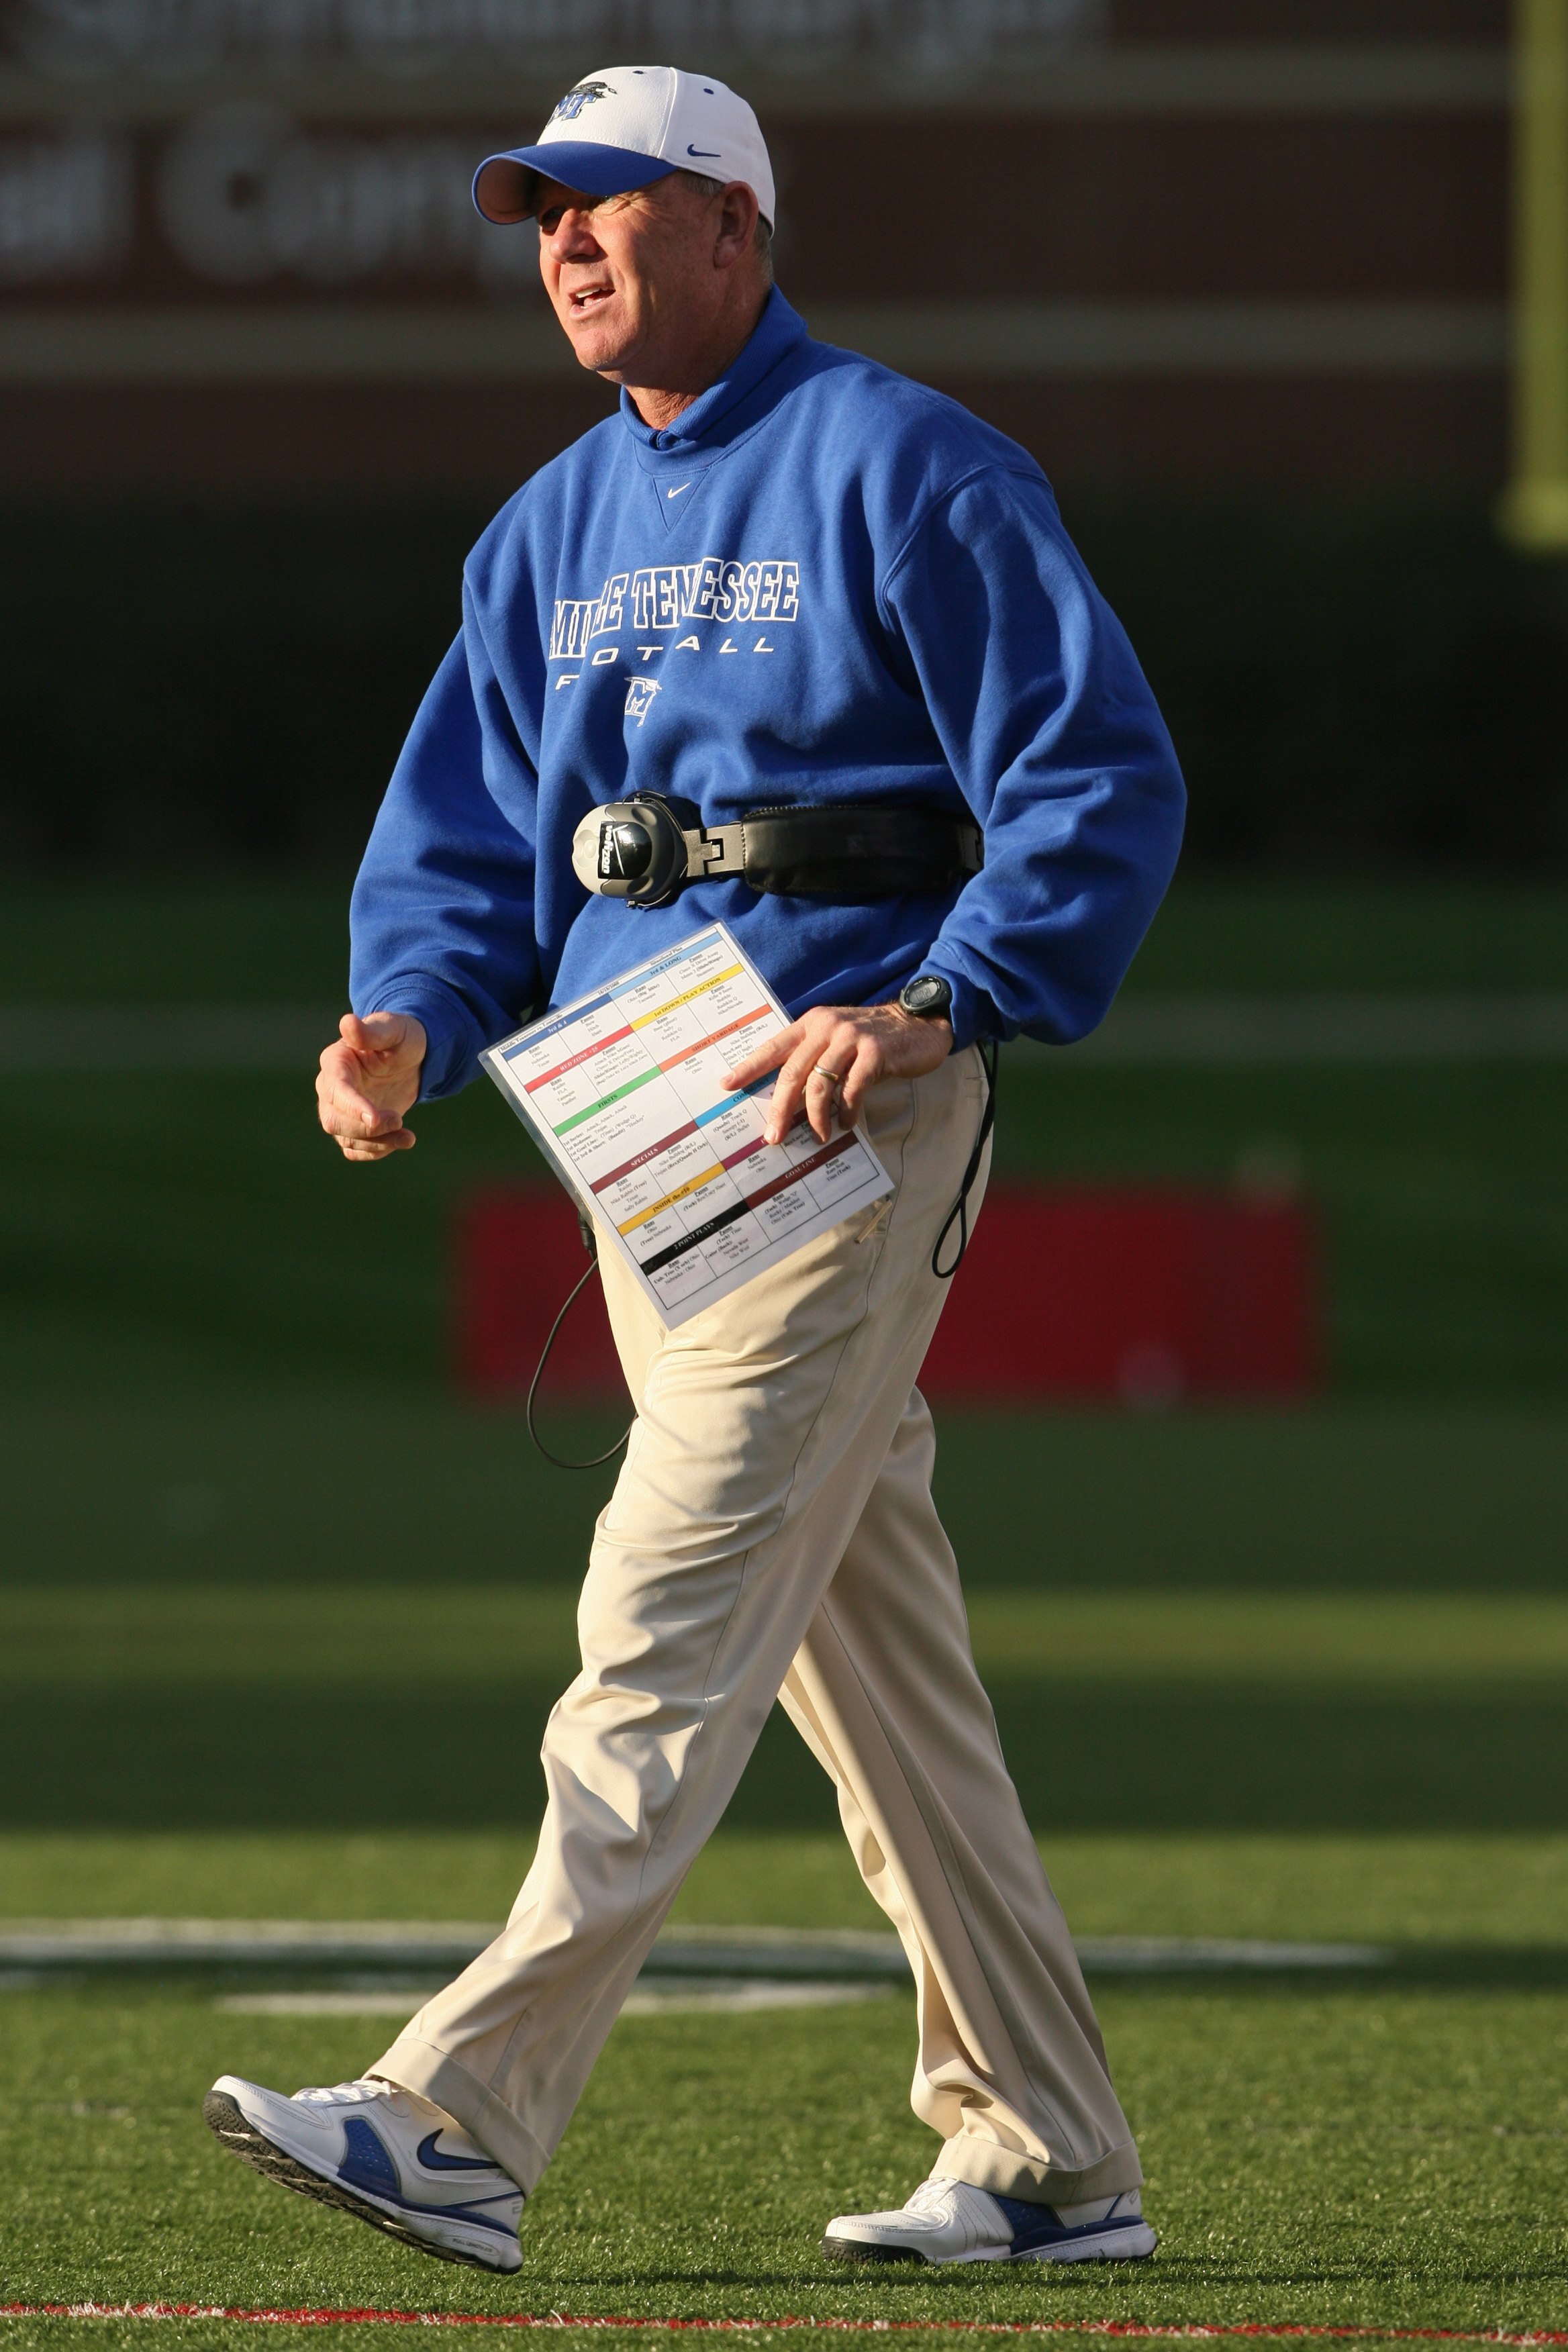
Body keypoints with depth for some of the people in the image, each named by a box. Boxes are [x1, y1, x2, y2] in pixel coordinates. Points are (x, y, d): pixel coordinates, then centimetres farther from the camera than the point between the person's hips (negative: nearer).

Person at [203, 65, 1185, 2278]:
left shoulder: (898, 468, -6)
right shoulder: (558, 524, 17)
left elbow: (1104, 780, -11)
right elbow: (467, 838, 17)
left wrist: (935, 1012, -22)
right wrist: (411, 1019, -4)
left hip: (846, 1099, -8)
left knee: (670, 1622, -15)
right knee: (876, 1657, 11)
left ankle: (465, 2121, -23)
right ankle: (1047, 2157, 16)